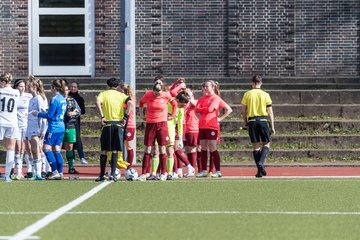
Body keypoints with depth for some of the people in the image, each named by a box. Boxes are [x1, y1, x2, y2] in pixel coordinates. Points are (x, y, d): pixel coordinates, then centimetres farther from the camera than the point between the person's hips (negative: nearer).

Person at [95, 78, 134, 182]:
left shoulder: (103, 94, 7)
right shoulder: (121, 95, 9)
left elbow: (98, 102, -14)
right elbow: (131, 104, -9)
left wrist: (102, 117, -12)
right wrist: (125, 117, -7)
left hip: (107, 124, -1)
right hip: (118, 124, 1)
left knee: (104, 150, 5)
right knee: (115, 151, 4)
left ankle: (102, 175, 6)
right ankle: (112, 174, -3)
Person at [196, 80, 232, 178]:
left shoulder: (216, 98, -4)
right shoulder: (202, 98, 15)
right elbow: (197, 109, 6)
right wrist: (206, 109, -3)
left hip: (212, 126, -6)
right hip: (202, 126, 6)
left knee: (212, 149, -7)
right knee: (203, 149, 7)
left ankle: (218, 171, -3)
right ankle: (203, 171, 10)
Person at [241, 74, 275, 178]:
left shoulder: (247, 94, 4)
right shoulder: (265, 95, 1)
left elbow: (243, 111, 5)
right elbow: (270, 112, 1)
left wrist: (245, 123, 16)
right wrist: (272, 126, 5)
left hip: (252, 121, 1)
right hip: (263, 120, -1)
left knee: (256, 146, 6)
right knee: (266, 144, 7)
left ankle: (260, 170, 4)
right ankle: (261, 163, -17)